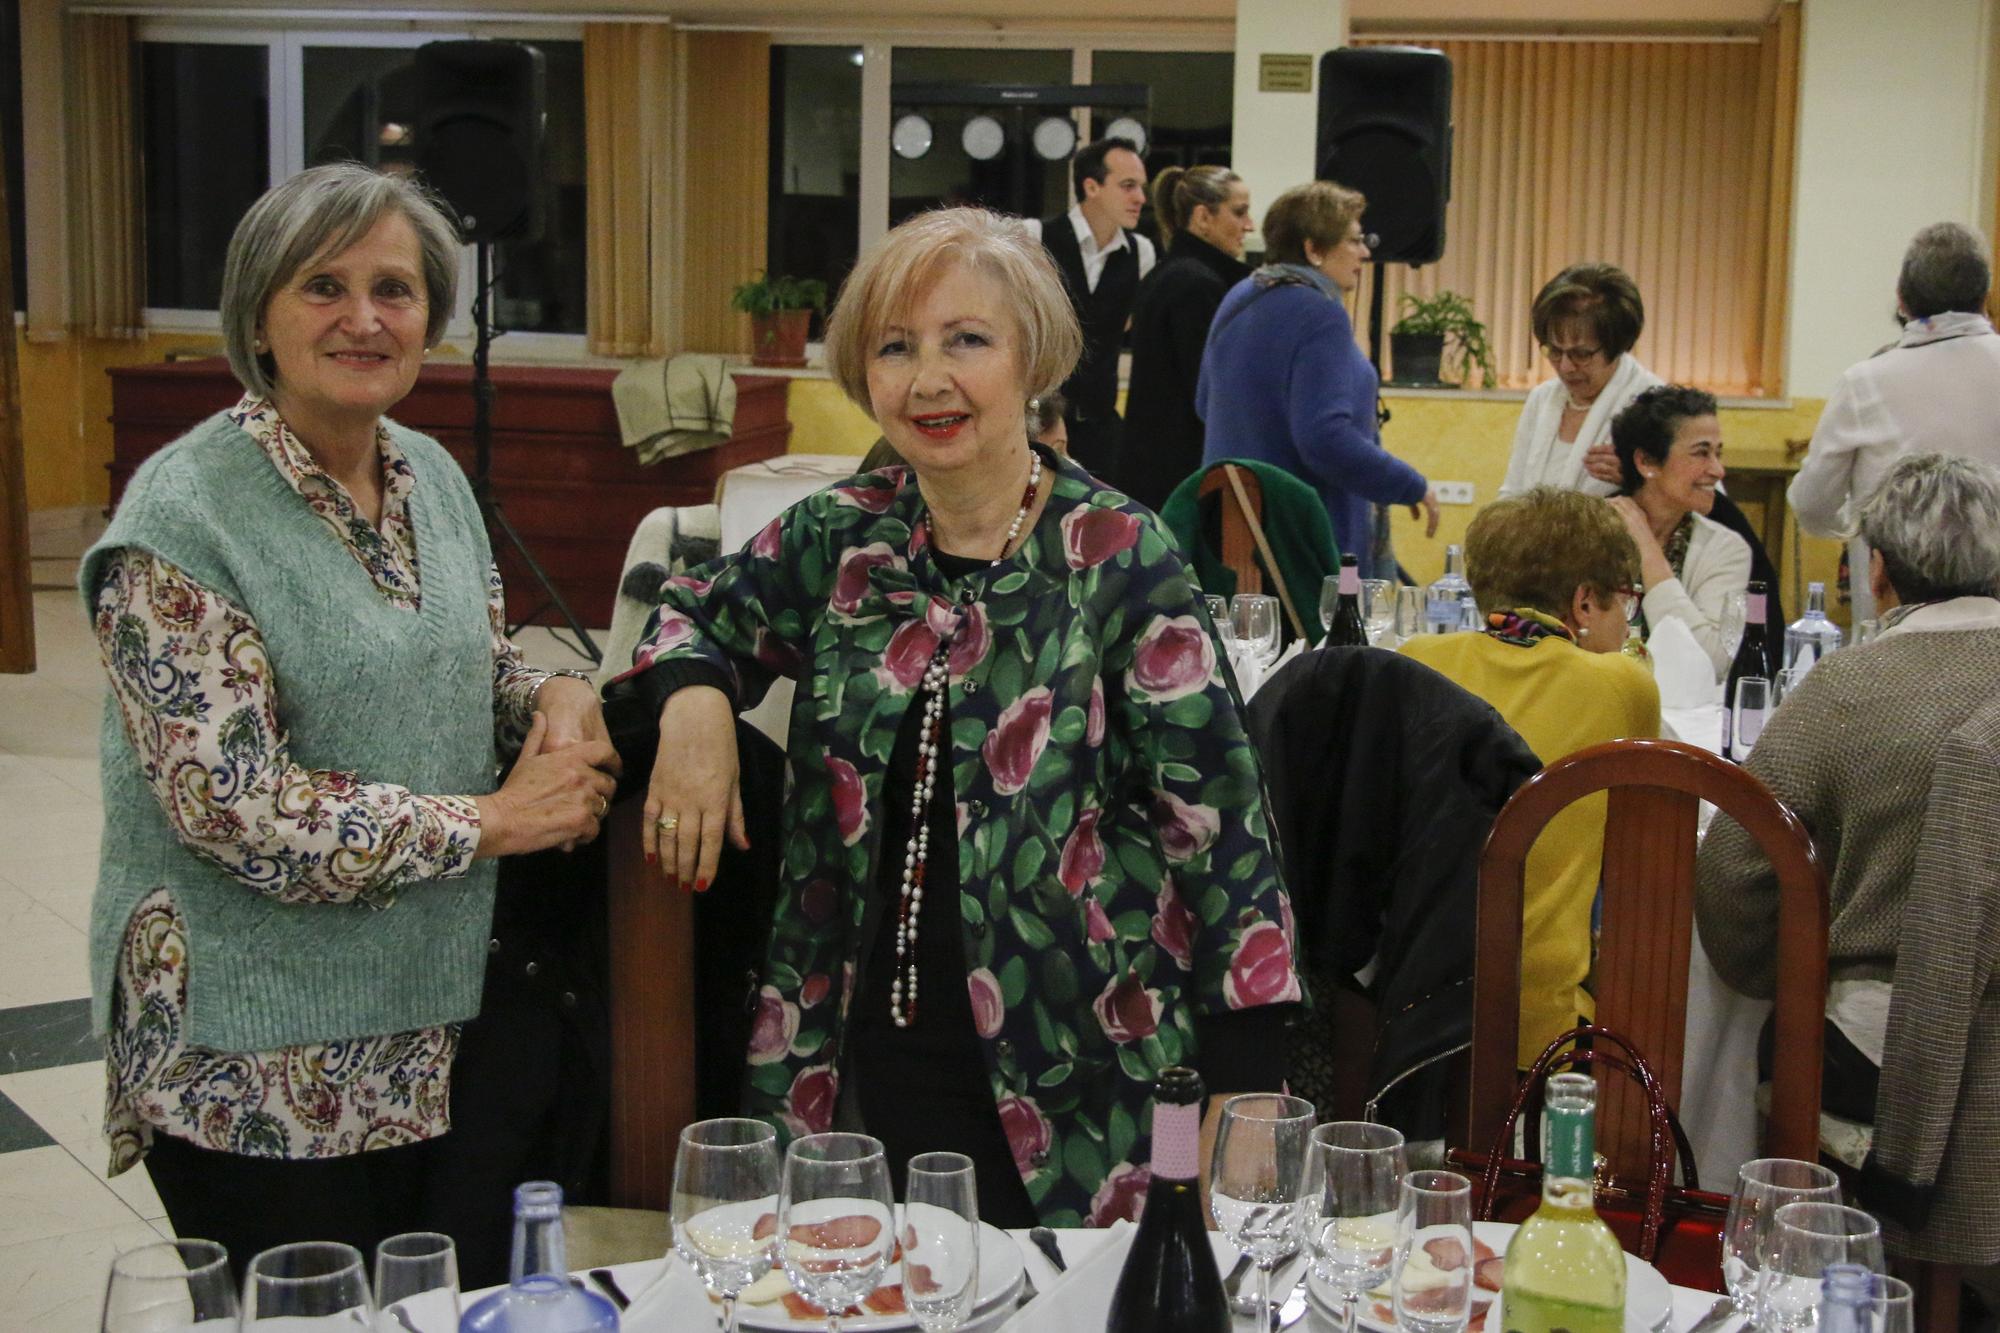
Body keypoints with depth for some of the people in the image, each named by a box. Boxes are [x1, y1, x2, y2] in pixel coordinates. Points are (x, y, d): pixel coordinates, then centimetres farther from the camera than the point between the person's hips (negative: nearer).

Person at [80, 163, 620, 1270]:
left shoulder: (432, 475, 5)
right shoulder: (181, 517, -16)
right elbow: (237, 810, -21)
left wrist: (557, 695, -4)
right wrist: (496, 819, -17)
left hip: (432, 1029, 6)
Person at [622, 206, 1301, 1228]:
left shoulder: (1119, 561, -9)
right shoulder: (841, 539, 2)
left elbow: (1215, 820, -9)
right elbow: (698, 611, 19)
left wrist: (1248, 1088, -13)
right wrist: (694, 702, -5)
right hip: (863, 1058, 3)